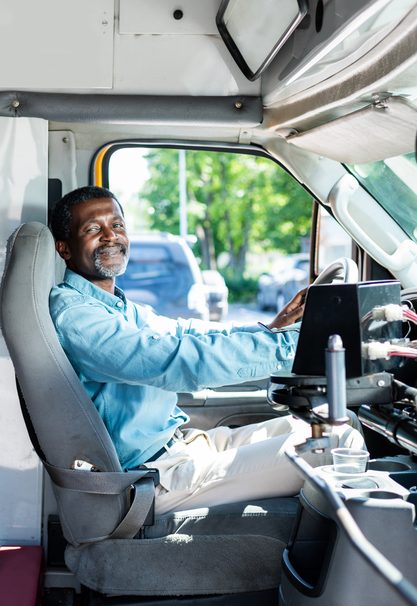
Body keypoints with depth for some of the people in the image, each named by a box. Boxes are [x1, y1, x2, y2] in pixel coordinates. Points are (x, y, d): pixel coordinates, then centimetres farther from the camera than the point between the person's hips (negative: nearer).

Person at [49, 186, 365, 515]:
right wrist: (285, 345, -28)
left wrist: (270, 328, 1)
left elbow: (184, 332, 18)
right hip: (160, 474, -10)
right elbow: (173, 358, -28)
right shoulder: (72, 314, -18)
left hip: (182, 441, 11)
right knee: (339, 446, -13)